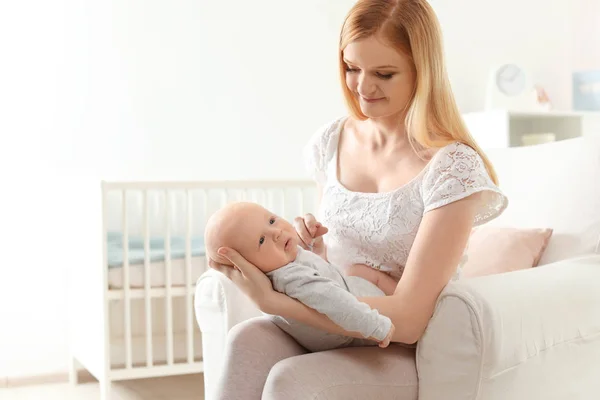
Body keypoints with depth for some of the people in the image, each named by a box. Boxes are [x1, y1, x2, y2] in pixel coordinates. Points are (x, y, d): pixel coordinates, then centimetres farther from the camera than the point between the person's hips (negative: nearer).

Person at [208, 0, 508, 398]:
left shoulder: (453, 167, -14)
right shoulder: (331, 142, 4)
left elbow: (408, 319, -20)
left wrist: (272, 300, -26)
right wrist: (308, 245, -9)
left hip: (409, 353, -5)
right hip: (330, 329, 5)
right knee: (247, 340, -27)